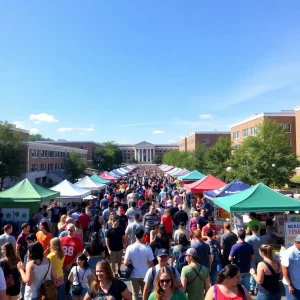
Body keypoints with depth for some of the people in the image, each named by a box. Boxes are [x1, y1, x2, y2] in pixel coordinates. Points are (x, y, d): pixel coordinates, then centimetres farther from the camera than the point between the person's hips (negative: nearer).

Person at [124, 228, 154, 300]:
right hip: (145, 275, 0)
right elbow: (151, 264, -10)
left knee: (135, 293, 19)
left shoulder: (130, 248, -16)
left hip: (134, 275, 0)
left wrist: (132, 262, 6)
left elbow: (126, 263, -15)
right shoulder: (147, 248, -17)